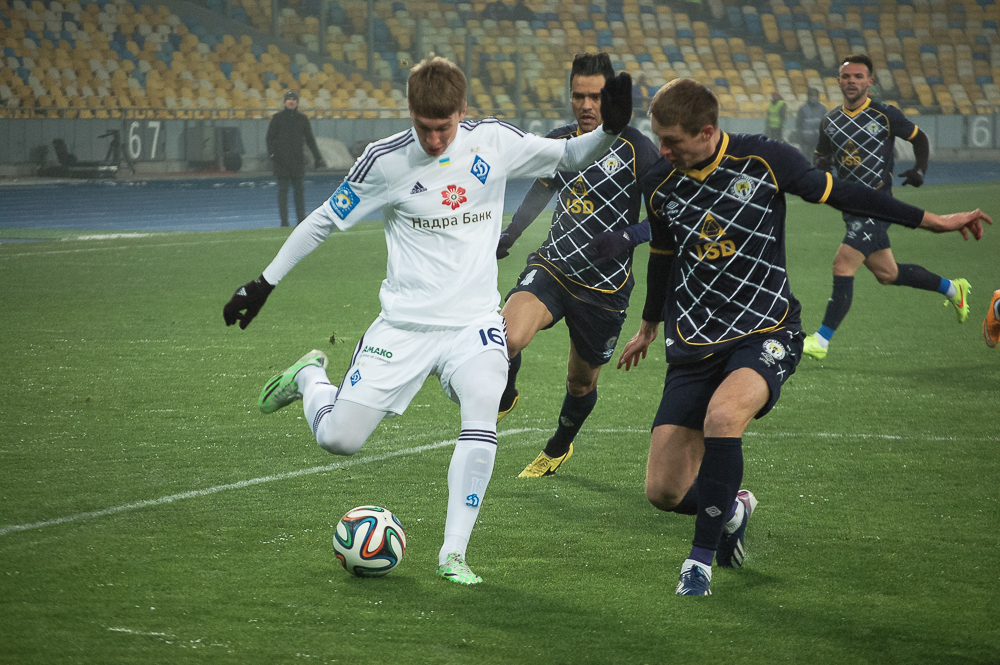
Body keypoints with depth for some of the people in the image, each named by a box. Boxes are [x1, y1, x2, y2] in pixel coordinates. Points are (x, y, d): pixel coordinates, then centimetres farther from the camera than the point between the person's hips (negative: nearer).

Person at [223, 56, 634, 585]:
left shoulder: (493, 142, -4)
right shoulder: (386, 161, -9)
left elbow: (567, 157, 8)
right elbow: (324, 220, 2)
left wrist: (610, 130, -12)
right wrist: (264, 283, 4)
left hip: (472, 322, 1)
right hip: (404, 323, -1)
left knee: (482, 409, -28)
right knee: (338, 439, -4)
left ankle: (452, 554, -19)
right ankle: (309, 377, 33)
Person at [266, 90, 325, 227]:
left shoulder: (302, 118, 10)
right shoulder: (278, 117, 3)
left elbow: (309, 139, 15)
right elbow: (270, 137, 4)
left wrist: (317, 157, 11)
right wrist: (272, 153, -11)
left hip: (298, 159, 2)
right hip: (282, 160, -2)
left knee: (299, 190, 3)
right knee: (283, 189, -3)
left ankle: (301, 219, 8)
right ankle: (284, 220, -1)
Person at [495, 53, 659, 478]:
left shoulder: (636, 149, -12)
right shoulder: (558, 142, 4)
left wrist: (628, 237, -22)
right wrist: (509, 235, 29)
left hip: (605, 285, -2)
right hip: (552, 267, 2)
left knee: (581, 383, 14)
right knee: (508, 338, -27)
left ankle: (559, 447, 46)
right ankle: (503, 397, 7)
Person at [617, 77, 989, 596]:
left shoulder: (762, 160, -10)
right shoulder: (660, 185, 0)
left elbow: (838, 194, 2)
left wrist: (932, 220, 7)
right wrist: (649, 326, 34)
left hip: (765, 333, -4)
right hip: (693, 345, 4)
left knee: (722, 414, -37)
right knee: (664, 491, -6)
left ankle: (703, 554, -19)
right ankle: (731, 509, 31)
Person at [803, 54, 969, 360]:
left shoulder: (885, 115, -5)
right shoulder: (830, 122, 8)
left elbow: (919, 138, 7)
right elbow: (822, 155, 19)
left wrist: (920, 169, -9)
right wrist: (822, 163, -5)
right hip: (851, 205, 7)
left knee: (842, 266, -17)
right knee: (886, 273, 16)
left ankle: (822, 340, -13)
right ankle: (952, 289, 38)